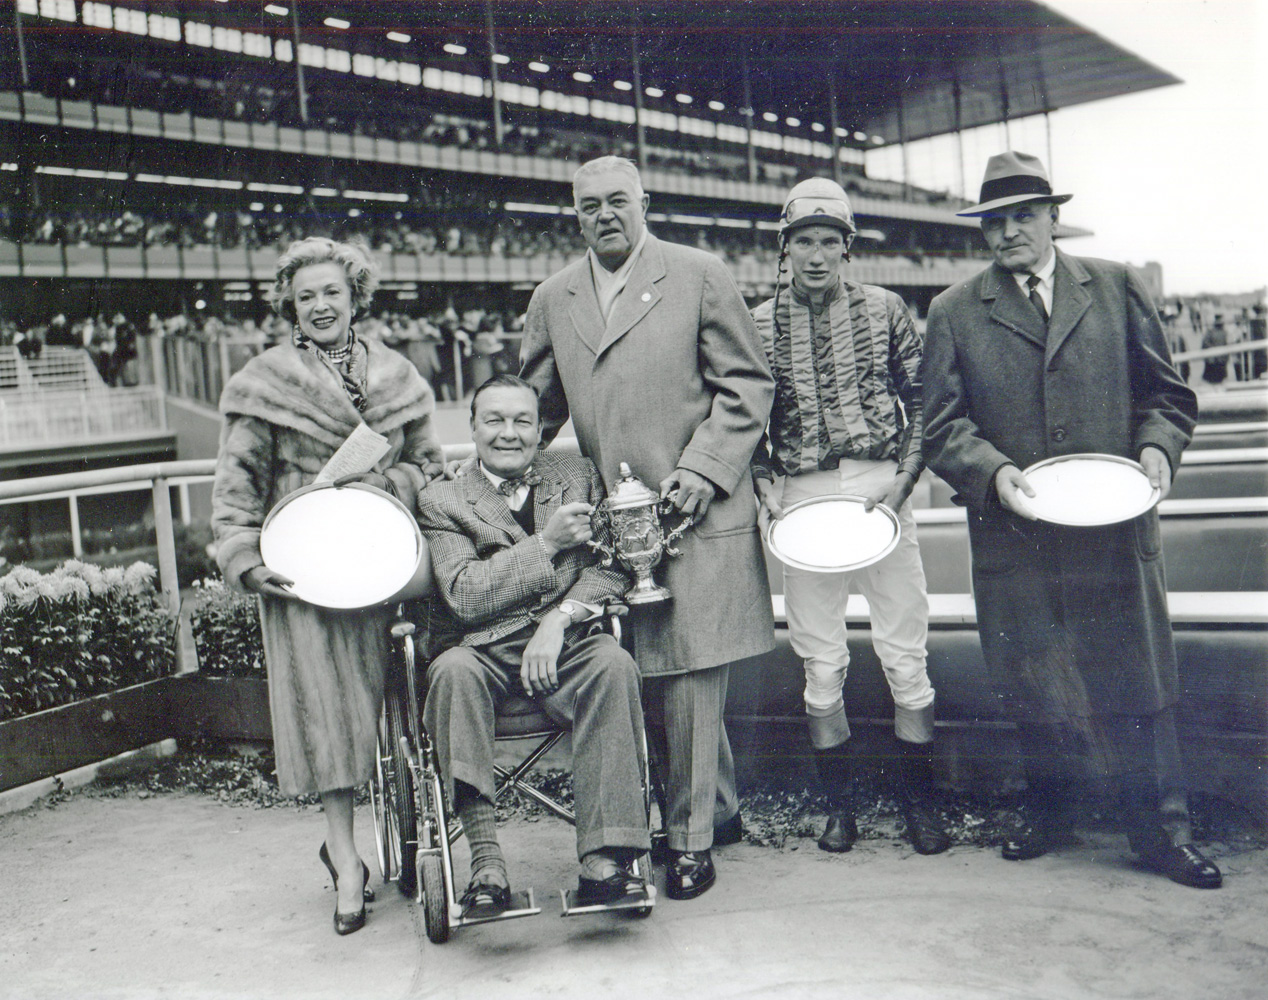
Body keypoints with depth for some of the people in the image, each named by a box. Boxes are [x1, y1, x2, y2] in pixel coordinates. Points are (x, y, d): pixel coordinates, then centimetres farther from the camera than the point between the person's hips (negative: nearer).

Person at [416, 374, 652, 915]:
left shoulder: (577, 474, 15)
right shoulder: (441, 500, 8)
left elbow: (612, 566, 4)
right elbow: (465, 595, -6)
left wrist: (558, 618, -13)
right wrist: (546, 543, -12)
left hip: (564, 645, 1)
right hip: (485, 651, -1)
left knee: (614, 664, -30)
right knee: (453, 669, -34)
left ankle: (603, 861, -31)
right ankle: (486, 866, -34)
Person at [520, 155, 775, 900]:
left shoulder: (701, 276, 1)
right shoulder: (554, 300, 13)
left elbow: (748, 383, -1)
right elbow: (535, 406, 21)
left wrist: (704, 468, -12)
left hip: (698, 513, -4)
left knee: (689, 675, -5)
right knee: (651, 677, 9)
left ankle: (691, 838, 9)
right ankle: (720, 806, 28)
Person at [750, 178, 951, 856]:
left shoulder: (884, 310, 6)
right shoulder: (758, 324, 6)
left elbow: (922, 401, 7)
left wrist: (904, 478, -5)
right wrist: (765, 488, -4)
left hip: (880, 488, 0)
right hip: (804, 499, 0)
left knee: (905, 653, 2)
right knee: (821, 661, 6)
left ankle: (917, 802, 17)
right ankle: (838, 805, 20)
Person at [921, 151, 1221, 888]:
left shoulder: (1118, 289, 8)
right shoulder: (955, 313, 5)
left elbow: (1167, 392, 11)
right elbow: (944, 426, 1)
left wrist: (1157, 446, -9)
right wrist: (992, 472, -17)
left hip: (1116, 529, 0)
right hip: (1016, 534, 0)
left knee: (1136, 682, 4)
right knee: (1034, 685, 11)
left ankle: (1163, 831, 19)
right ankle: (1049, 815, 30)